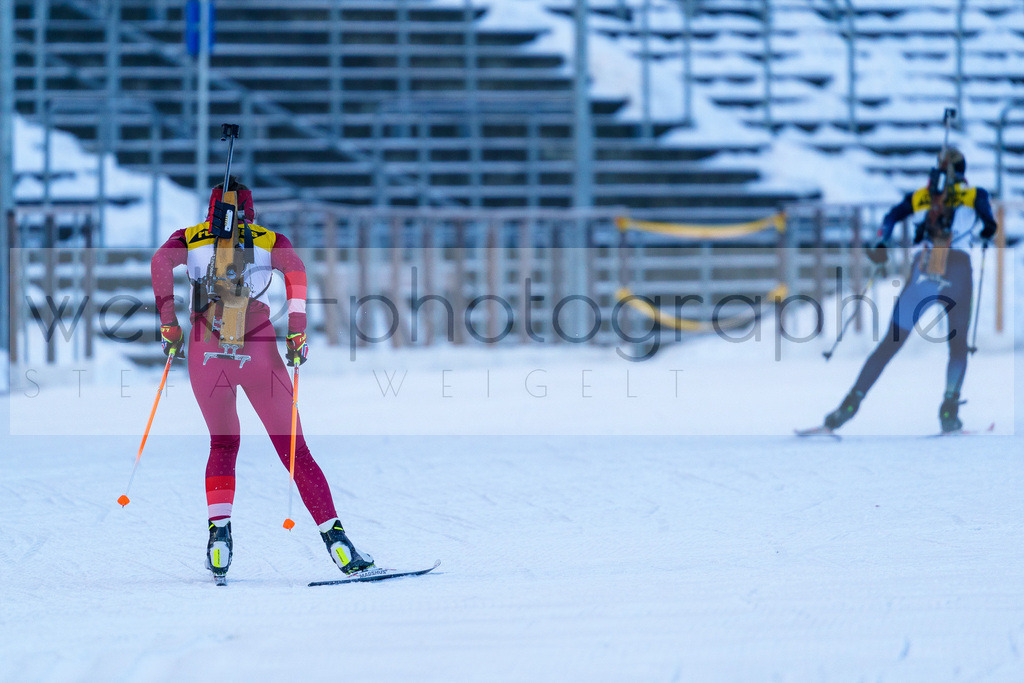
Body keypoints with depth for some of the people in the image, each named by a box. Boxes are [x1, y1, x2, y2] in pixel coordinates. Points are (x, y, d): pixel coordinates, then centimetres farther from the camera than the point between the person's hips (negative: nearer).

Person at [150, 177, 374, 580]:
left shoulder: (189, 238, 18)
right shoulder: (270, 241, 16)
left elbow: (161, 262, -3)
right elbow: (295, 270, -6)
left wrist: (169, 323, -1)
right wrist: (297, 332, -7)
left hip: (206, 351, 1)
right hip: (258, 349, -1)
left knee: (223, 444, 21)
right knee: (294, 450, 4)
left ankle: (219, 531, -1)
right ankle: (334, 537, -9)